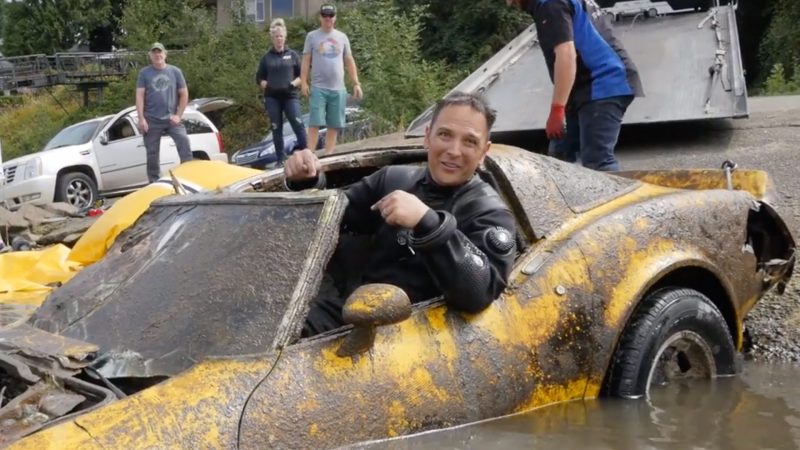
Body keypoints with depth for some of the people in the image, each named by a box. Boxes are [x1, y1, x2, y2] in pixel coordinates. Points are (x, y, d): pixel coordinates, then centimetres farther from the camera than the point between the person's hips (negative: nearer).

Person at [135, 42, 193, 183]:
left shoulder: (175, 71, 5)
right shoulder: (144, 73, 4)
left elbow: (184, 94, 7)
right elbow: (139, 96, 0)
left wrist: (178, 115, -2)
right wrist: (141, 119, -9)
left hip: (171, 118, 0)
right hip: (152, 120, 0)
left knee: (184, 142, -16)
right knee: (152, 154, 4)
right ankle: (154, 183, 12)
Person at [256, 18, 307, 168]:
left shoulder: (292, 55, 9)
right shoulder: (267, 57, 10)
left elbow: (302, 75, 9)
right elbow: (259, 78, 13)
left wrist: (293, 84, -9)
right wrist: (267, 86, -7)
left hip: (290, 96, -1)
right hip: (272, 97, 1)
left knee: (298, 124, -15)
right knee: (276, 128, 3)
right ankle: (280, 159, 8)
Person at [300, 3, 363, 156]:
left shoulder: (342, 37, 12)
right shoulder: (312, 36, 5)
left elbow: (349, 62, 14)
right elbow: (306, 61, 3)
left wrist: (356, 83, 8)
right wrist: (304, 82, -7)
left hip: (338, 89, 3)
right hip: (318, 87, -3)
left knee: (334, 125, 2)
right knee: (315, 123, -8)